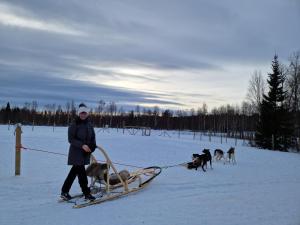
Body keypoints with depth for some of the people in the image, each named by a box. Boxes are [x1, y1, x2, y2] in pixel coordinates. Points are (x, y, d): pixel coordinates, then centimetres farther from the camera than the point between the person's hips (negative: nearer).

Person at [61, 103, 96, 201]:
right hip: (76, 153, -6)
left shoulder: (89, 125, 8)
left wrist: (92, 146, -6)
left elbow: (92, 138, 13)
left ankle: (64, 192, 25)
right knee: (81, 172, -6)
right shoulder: (74, 125, -10)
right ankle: (86, 193, 4)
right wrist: (82, 145, -23)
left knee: (74, 172, 13)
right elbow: (71, 139, -13)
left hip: (85, 152, 6)